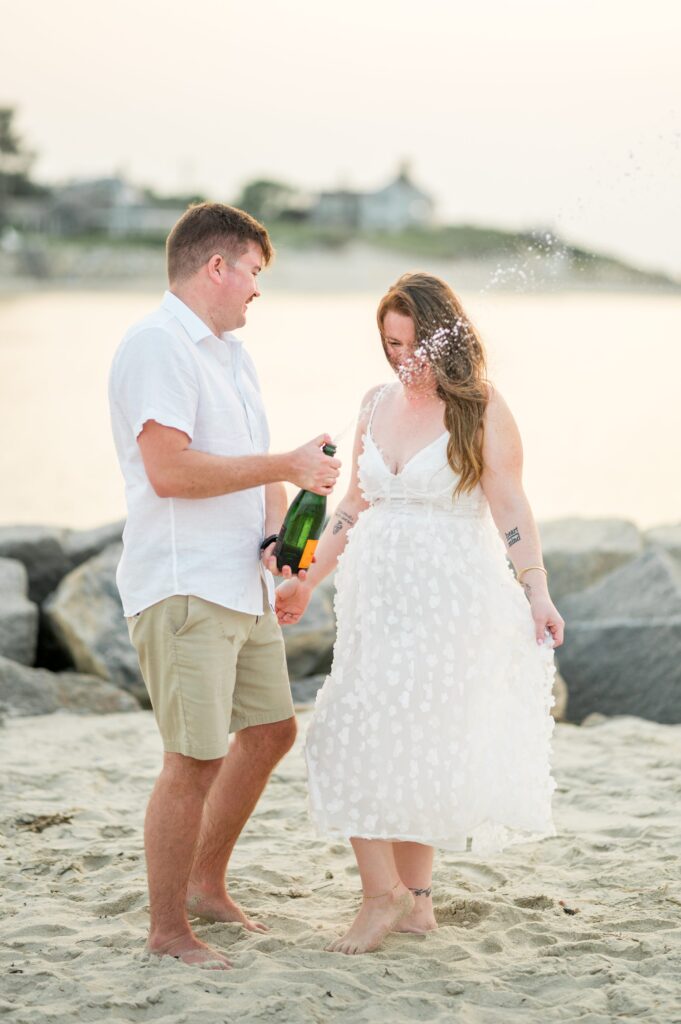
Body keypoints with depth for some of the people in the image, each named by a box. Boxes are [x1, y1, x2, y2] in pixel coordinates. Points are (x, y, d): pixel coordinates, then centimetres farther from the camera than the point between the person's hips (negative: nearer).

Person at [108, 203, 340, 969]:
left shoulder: (229, 352, 18)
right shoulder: (156, 345, -13)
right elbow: (170, 469, -23)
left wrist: (277, 530, 1)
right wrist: (287, 466, -15)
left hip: (241, 584, 10)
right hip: (182, 587, -10)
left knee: (270, 729, 18)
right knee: (195, 760, -8)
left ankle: (205, 885, 32)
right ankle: (168, 932, 4)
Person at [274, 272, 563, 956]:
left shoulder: (480, 409, -6)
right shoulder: (377, 405, 11)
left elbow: (510, 507, -10)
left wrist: (536, 590, -19)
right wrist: (308, 580, 18)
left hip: (450, 595, -6)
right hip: (378, 592, 6)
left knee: (417, 745, -4)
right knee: (361, 739, 0)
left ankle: (394, 894, 7)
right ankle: (411, 899, 7)